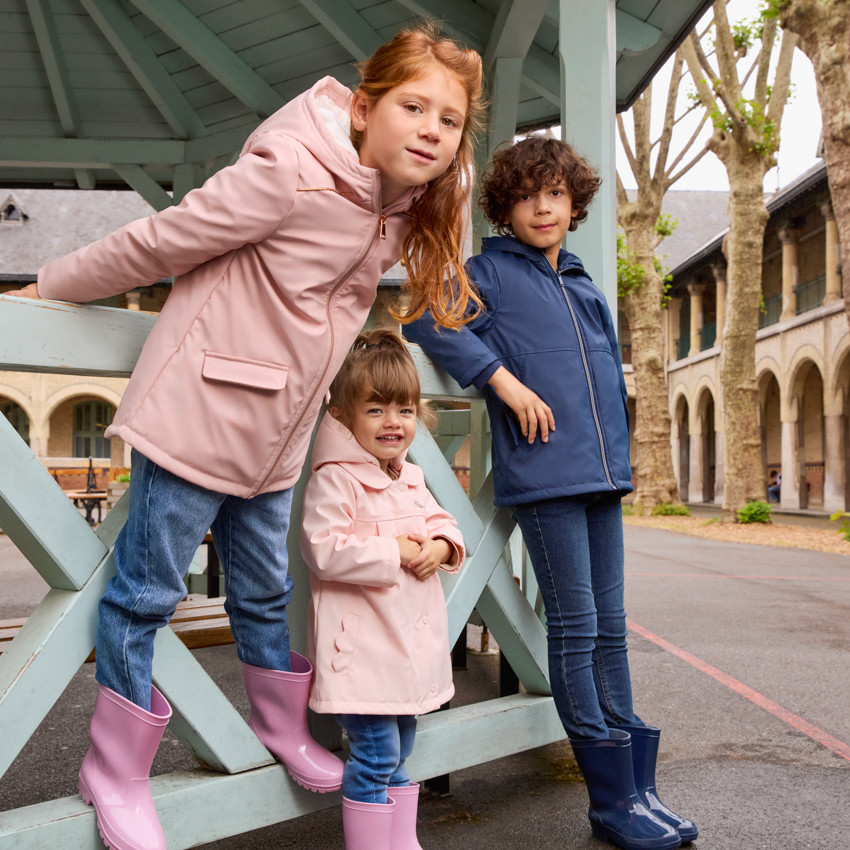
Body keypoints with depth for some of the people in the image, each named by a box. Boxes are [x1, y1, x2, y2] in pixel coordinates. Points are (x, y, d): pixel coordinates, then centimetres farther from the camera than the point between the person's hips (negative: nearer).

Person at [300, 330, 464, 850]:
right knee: (376, 756, -4)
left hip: (412, 640, 9)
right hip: (363, 646, -8)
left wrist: (441, 545, -3)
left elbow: (440, 521, 21)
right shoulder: (334, 480, -15)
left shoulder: (411, 479, 11)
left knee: (400, 753, 20)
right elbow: (324, 550, -23)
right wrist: (394, 552, -19)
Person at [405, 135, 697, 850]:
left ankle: (637, 785, 20)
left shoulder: (586, 288, 22)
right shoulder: (493, 272, 3)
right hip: (543, 473, -6)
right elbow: (427, 315, -13)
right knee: (575, 630, -4)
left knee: (609, 628, 10)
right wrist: (502, 377, -17)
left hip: (602, 474, 7)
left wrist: (619, 458, 18)